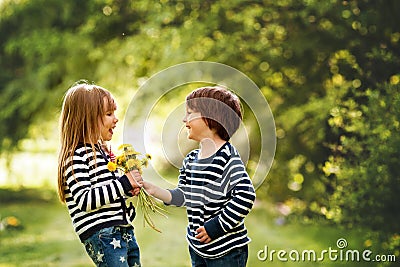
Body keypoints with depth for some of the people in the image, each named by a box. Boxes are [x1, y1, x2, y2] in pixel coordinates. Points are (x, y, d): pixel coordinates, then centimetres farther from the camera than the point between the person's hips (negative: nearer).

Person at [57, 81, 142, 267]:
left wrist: (129, 189, 8)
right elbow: (84, 200, -23)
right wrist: (123, 183, -21)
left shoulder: (102, 151, 16)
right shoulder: (76, 157, -13)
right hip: (101, 236, -9)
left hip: (124, 231, 9)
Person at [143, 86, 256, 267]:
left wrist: (216, 227, -20)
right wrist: (152, 189, -1)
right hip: (197, 248, 8)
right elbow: (183, 197, 11)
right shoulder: (191, 160, 9)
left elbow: (246, 196, -22)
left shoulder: (227, 157, -16)